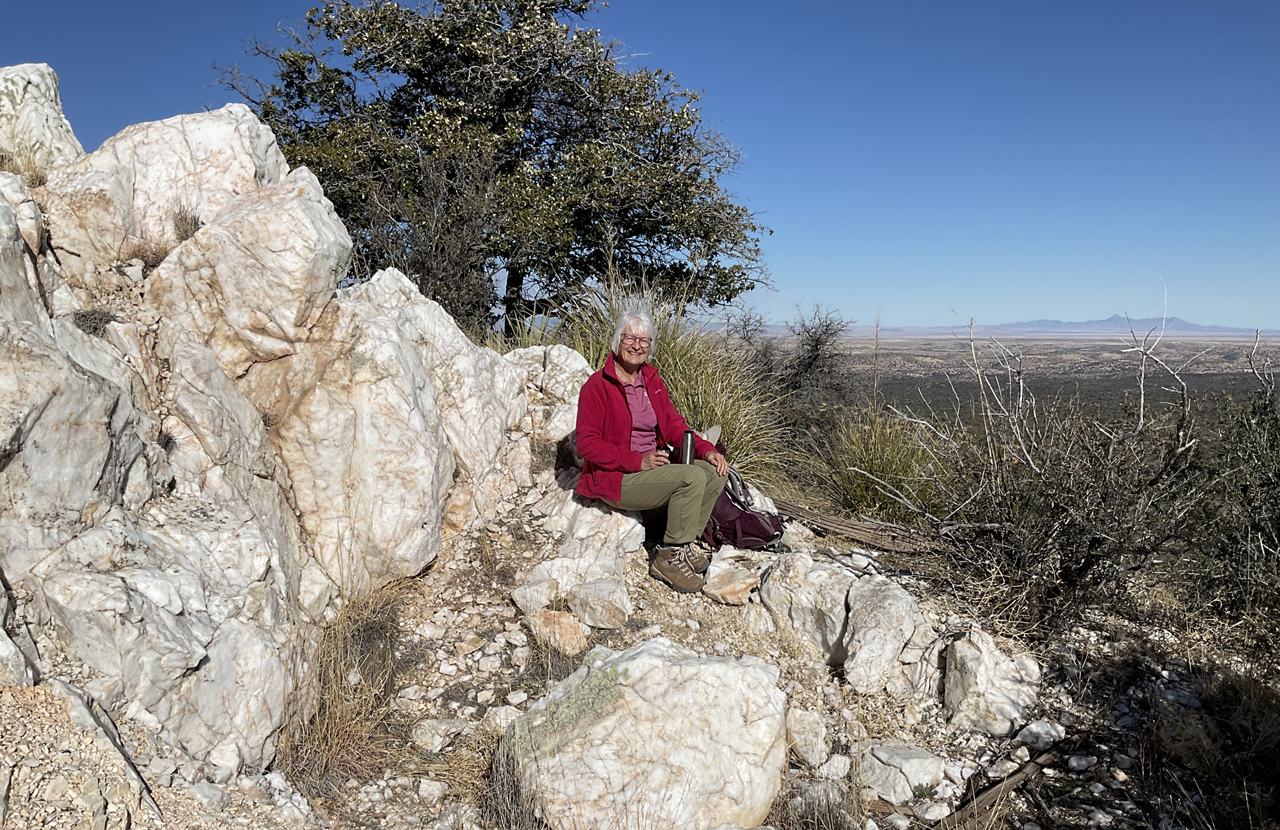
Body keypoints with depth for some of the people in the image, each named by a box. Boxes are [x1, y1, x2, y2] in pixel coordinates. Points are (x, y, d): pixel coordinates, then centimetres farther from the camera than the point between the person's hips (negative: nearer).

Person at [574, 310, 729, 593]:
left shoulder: (652, 382, 10)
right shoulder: (598, 385, -12)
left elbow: (674, 425, 12)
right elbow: (587, 443, -16)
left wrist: (706, 450, -6)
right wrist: (637, 461, -22)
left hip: (653, 467, 8)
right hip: (614, 478, -8)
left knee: (715, 471, -10)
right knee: (692, 477, -25)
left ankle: (683, 546, 0)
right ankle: (668, 558, -12)